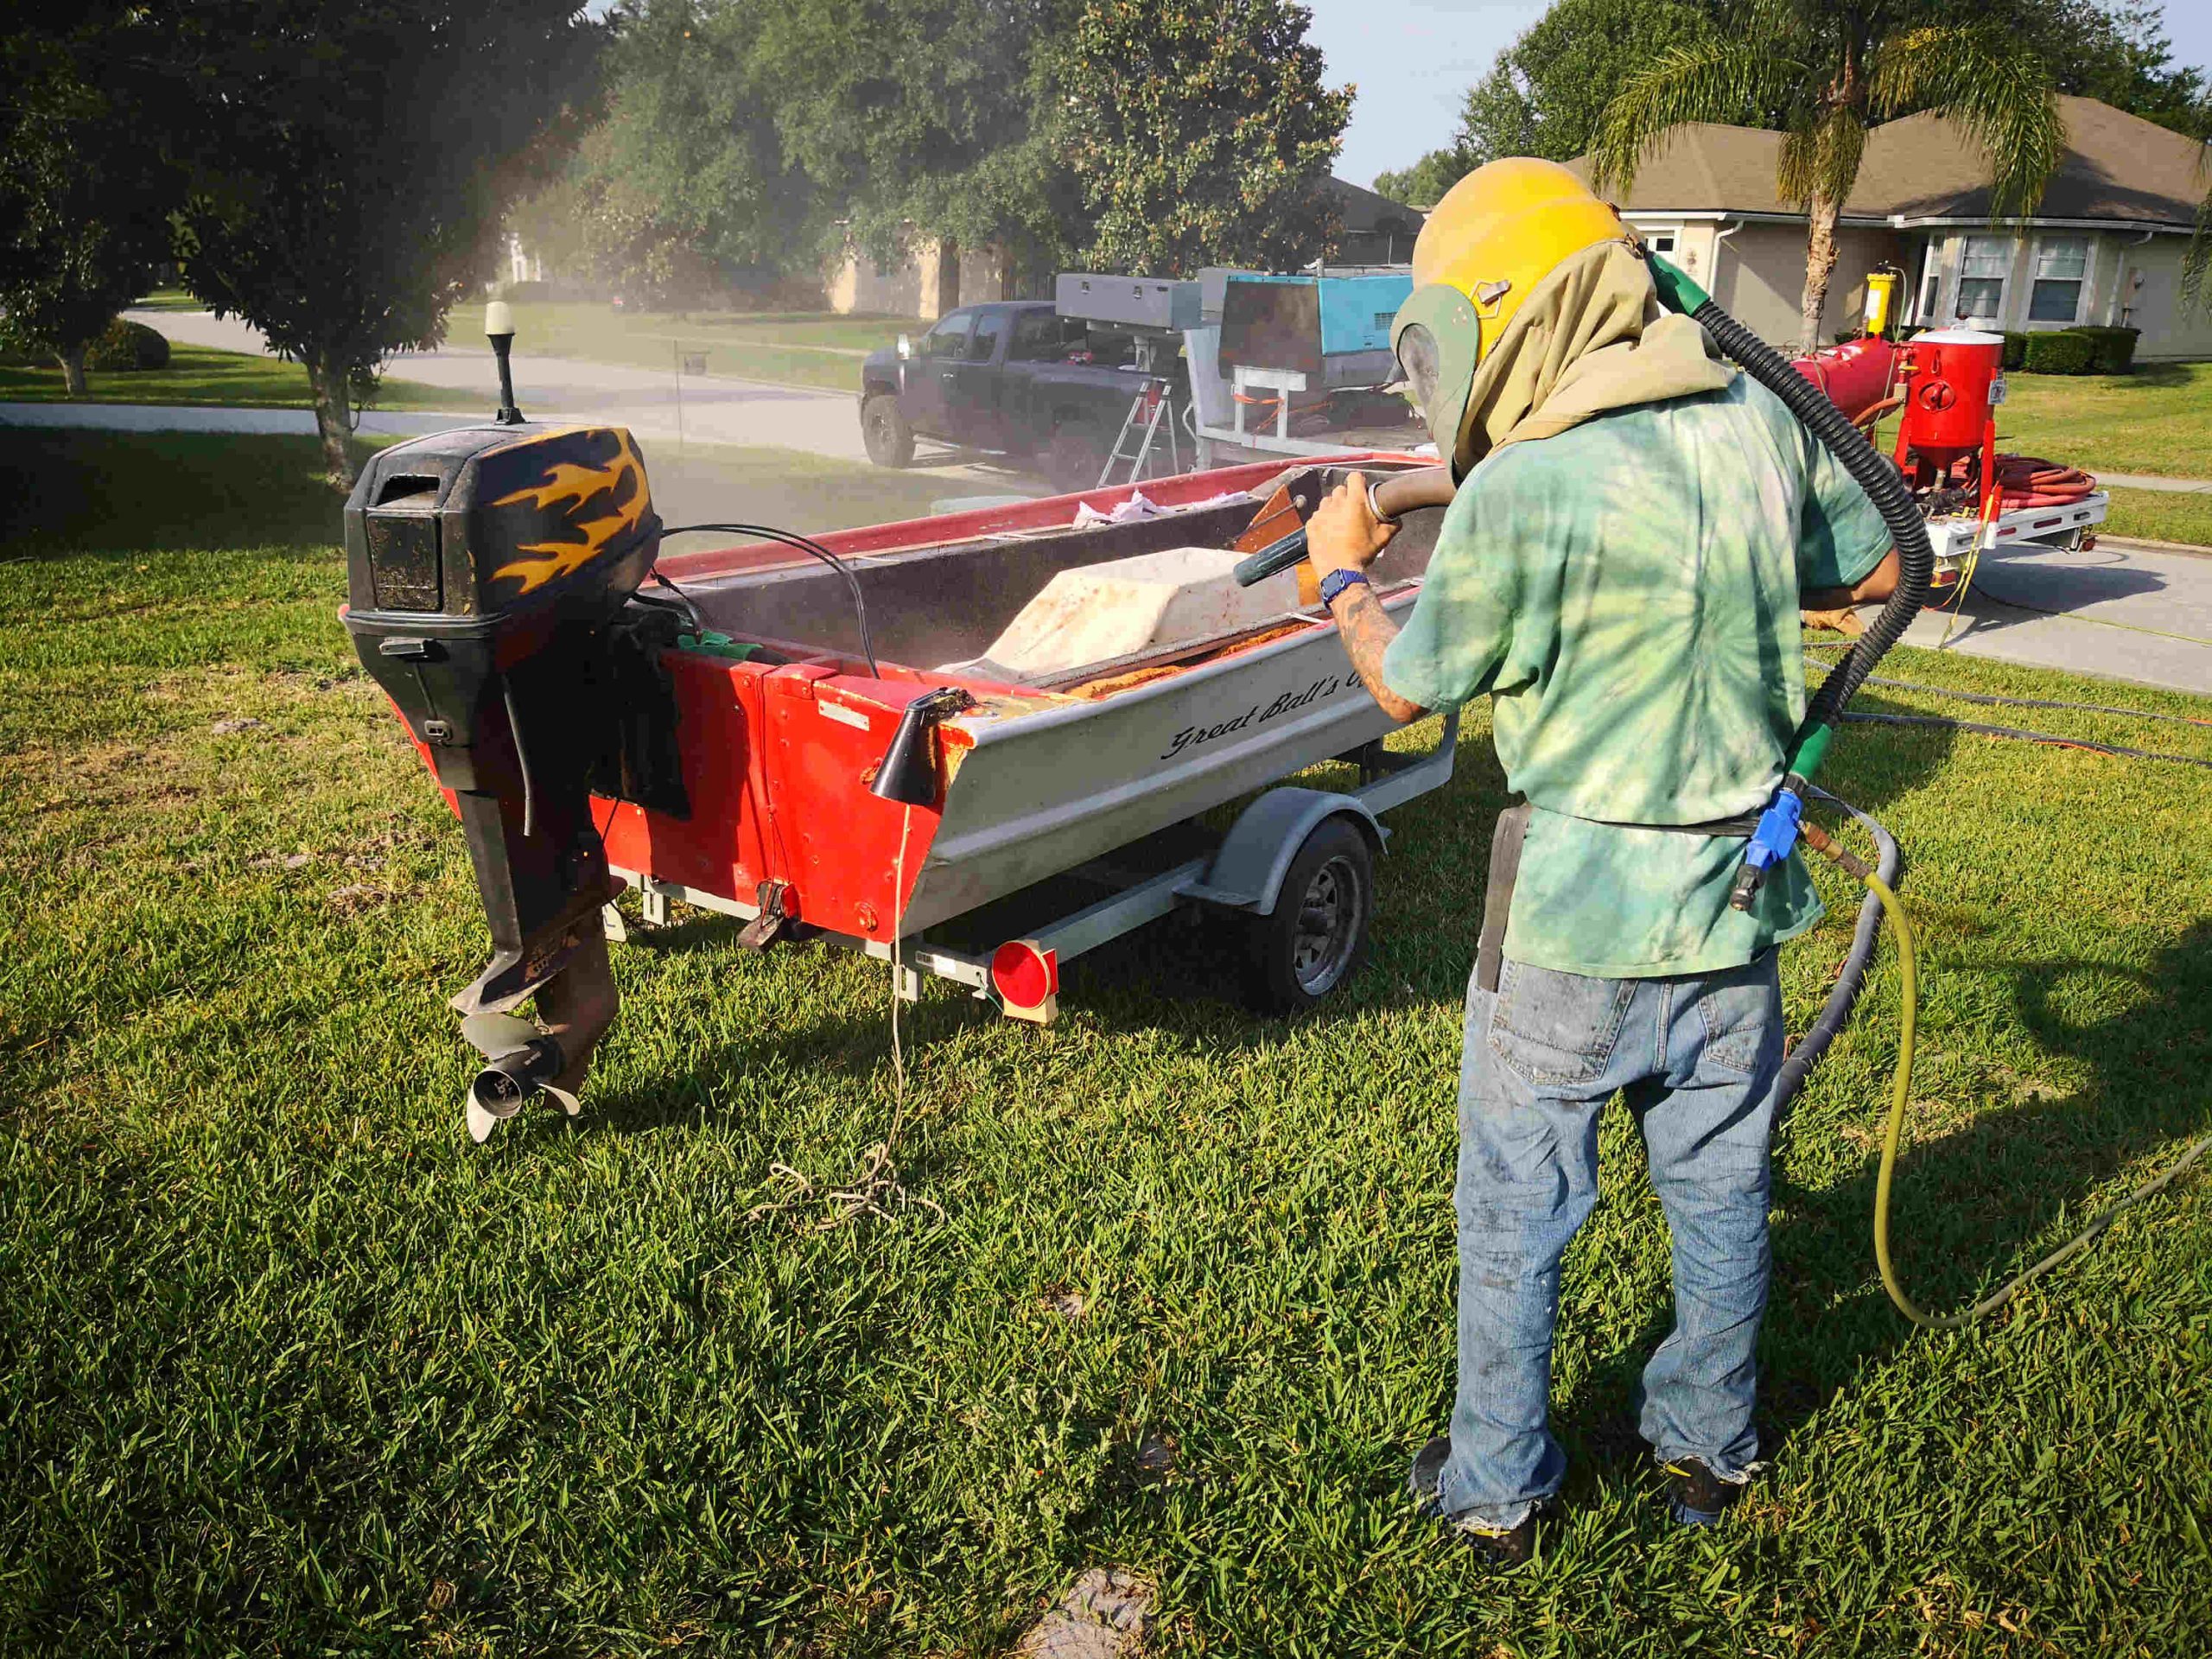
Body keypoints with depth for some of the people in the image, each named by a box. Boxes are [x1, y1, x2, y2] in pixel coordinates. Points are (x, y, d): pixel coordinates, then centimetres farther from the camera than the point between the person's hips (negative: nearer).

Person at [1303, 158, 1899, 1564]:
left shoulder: (1517, 497, -19)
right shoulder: (1760, 421, -2)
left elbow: (1407, 688, -5)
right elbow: (1882, 570, 12)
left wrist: (1344, 573, 12)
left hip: (1580, 910, -5)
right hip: (1740, 892, 6)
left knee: (1516, 1211, 12)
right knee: (1720, 1189, 20)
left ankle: (1500, 1489, 27)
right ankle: (1710, 1450, 39)